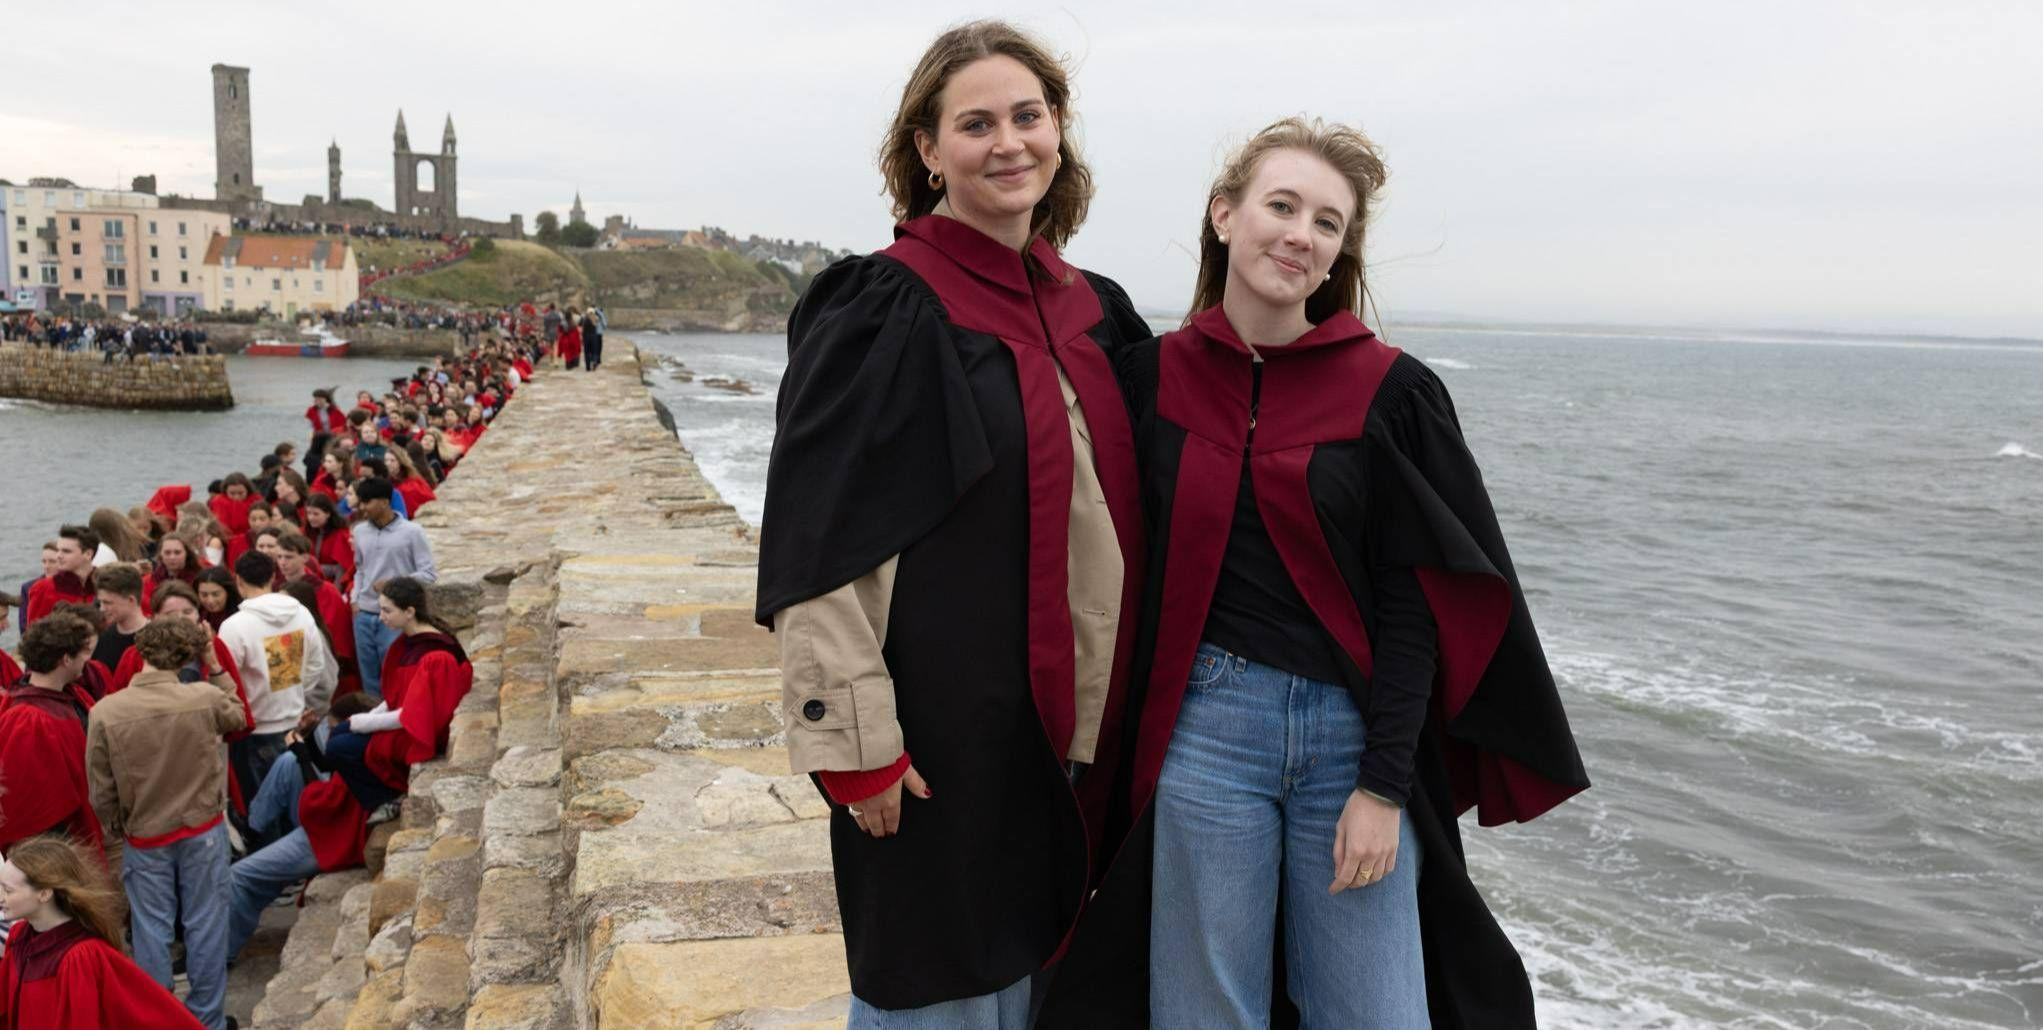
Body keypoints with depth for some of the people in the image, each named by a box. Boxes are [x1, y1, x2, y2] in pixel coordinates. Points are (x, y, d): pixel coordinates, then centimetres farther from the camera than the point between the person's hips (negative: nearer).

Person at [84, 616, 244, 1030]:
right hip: (203, 830, 0)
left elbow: (101, 792, -6)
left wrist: (116, 831, 12)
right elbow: (241, 717, 9)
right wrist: (215, 666, 10)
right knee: (205, 924, 10)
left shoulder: (105, 712, -16)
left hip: (144, 838, 0)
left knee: (151, 930, 11)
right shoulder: (206, 698, -17)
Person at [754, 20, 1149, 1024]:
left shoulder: (1091, 310, 9)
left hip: (1071, 720, 7)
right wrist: (859, 744, -17)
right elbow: (814, 544, -15)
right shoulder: (880, 313, -12)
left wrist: (1110, 716, 14)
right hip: (940, 730, -6)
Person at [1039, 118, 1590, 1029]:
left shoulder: (1390, 391, -3)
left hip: (1353, 731, -1)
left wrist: (1384, 784, -9)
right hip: (1205, 726, 1)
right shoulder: (1151, 377, 3)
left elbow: (1416, 604, -5)